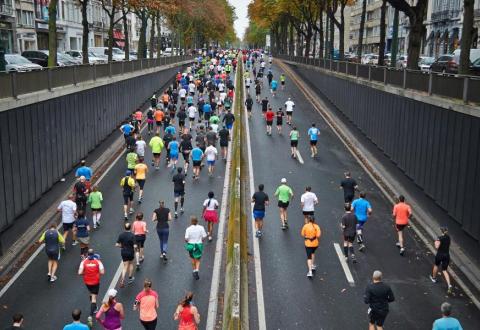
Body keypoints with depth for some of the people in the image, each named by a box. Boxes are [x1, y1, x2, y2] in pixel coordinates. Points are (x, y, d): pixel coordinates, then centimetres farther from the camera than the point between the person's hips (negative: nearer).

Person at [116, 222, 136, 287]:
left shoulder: (121, 235, -7)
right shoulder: (132, 235, -18)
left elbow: (117, 245, -6)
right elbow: (135, 246, -22)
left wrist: (122, 246, 11)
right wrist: (136, 246, 1)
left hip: (123, 252, 2)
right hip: (130, 252, -2)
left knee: (125, 266, 10)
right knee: (131, 264, 23)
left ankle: (122, 280, -8)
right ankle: (130, 278, 31)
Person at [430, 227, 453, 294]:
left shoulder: (440, 238, -16)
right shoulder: (448, 237, 4)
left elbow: (437, 247, -24)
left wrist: (436, 243, -6)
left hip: (440, 255, -4)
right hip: (447, 255, 4)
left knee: (436, 265, 26)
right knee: (444, 270, 5)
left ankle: (434, 278, 49)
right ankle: (449, 285, -14)